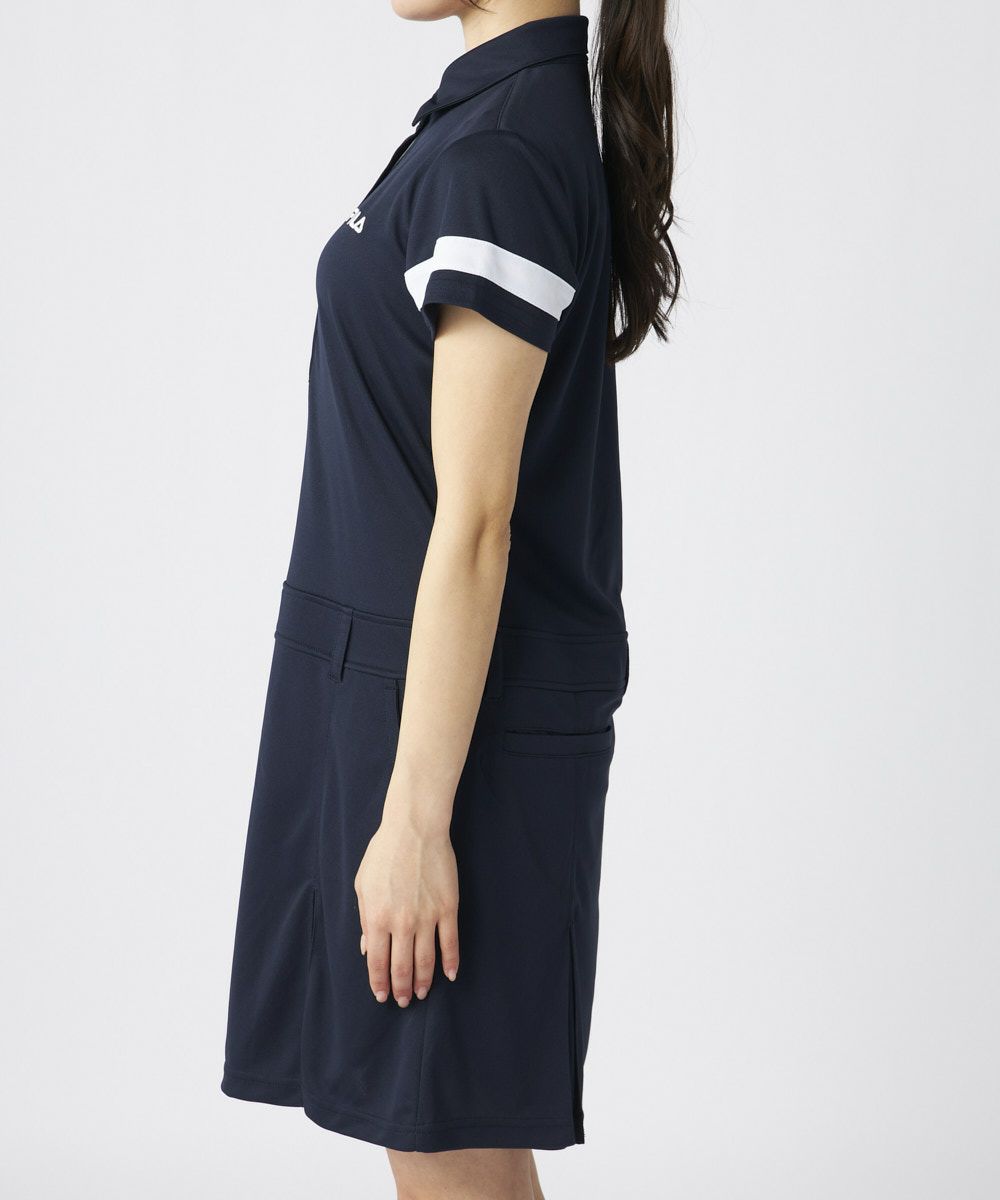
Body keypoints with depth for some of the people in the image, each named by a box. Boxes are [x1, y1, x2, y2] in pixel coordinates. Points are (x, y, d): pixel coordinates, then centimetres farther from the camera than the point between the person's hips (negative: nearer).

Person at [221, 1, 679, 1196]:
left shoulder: (498, 157, -20)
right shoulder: (530, 113, 10)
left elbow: (474, 523, -22)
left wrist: (416, 818, -20)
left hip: (458, 705, -10)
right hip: (386, 675, 10)